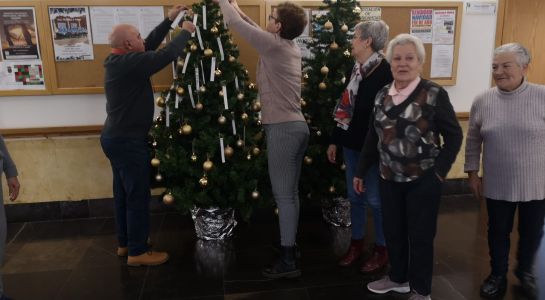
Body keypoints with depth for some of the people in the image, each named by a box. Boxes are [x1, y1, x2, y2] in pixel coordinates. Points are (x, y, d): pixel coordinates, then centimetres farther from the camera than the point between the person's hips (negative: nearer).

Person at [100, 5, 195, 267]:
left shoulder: (118, 60, 8)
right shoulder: (130, 63, -22)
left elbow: (151, 45, 15)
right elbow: (167, 55, -23)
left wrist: (169, 20, 15)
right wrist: (186, 32, -6)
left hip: (116, 138, 10)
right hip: (128, 141, -10)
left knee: (123, 193, 17)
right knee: (138, 196, -1)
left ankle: (125, 244, 29)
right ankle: (137, 252, 10)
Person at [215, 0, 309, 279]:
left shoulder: (274, 45, -12)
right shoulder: (291, 46, 13)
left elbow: (235, 24, -6)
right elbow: (259, 31, 26)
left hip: (282, 128, -9)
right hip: (297, 126, 9)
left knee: (283, 194, -5)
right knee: (290, 192, 14)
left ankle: (288, 261, 2)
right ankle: (289, 247, 25)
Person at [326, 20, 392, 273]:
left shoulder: (386, 71, -15)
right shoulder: (355, 69, 8)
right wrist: (335, 141, 14)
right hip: (351, 143, 7)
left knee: (375, 199, 6)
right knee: (354, 196, 16)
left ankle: (381, 249, 25)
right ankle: (357, 244, 32)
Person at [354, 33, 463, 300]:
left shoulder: (434, 94, -9)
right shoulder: (382, 95, 5)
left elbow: (454, 135, -6)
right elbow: (373, 137, 11)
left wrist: (440, 170, -12)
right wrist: (361, 171, 12)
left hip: (423, 180, -4)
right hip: (390, 178, 5)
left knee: (420, 236, 7)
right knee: (392, 232, 16)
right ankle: (398, 278, 39)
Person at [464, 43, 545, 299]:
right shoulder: (482, 101, -4)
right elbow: (473, 140, 5)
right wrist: (472, 173, 5)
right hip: (497, 185, 1)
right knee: (498, 232, 16)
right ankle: (498, 274, 38)